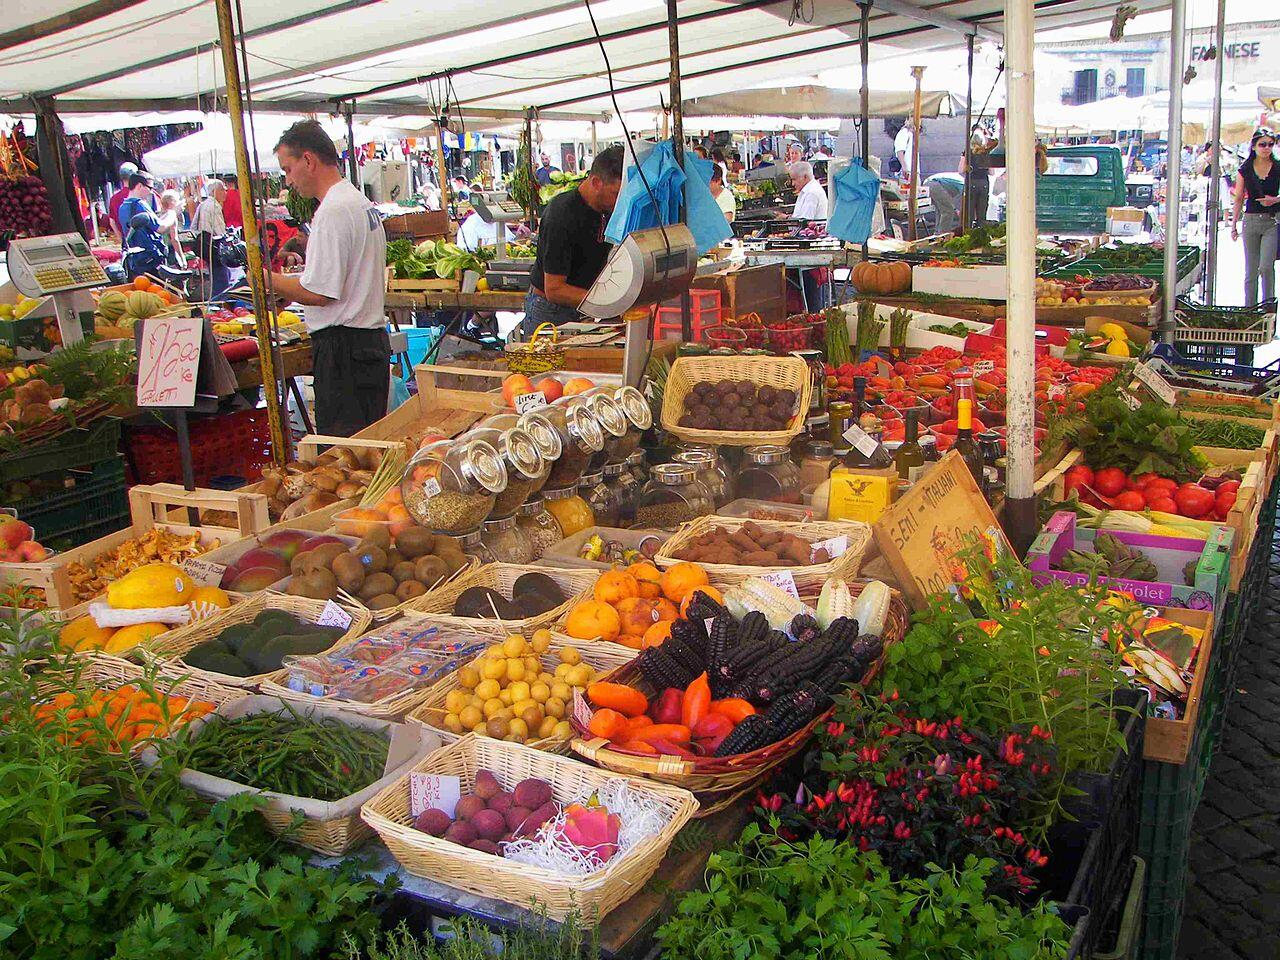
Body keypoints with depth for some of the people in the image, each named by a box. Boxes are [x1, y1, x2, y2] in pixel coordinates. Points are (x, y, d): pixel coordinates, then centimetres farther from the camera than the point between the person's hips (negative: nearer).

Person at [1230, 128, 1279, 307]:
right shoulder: (1245, 170, 5)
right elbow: (1239, 199, 10)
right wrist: (1234, 225, 8)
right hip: (1251, 219, 2)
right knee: (1251, 270, 6)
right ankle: (1250, 308, 14)